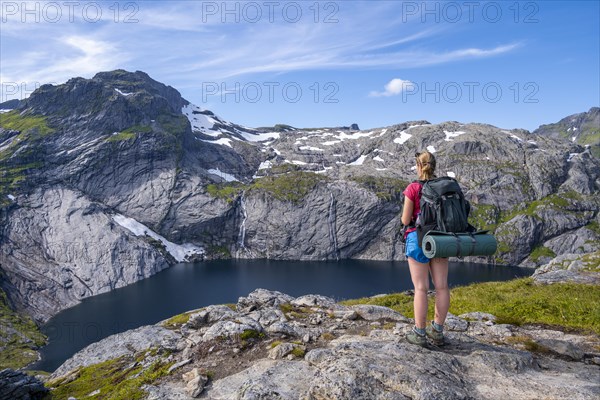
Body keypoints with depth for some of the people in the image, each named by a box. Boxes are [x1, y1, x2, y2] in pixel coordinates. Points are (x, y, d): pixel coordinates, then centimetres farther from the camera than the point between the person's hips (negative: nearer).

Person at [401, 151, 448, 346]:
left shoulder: (413, 189, -11)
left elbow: (405, 220, -9)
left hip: (418, 238, -4)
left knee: (421, 288, 0)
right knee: (441, 286, 9)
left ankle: (419, 333, 8)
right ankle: (437, 331, 19)